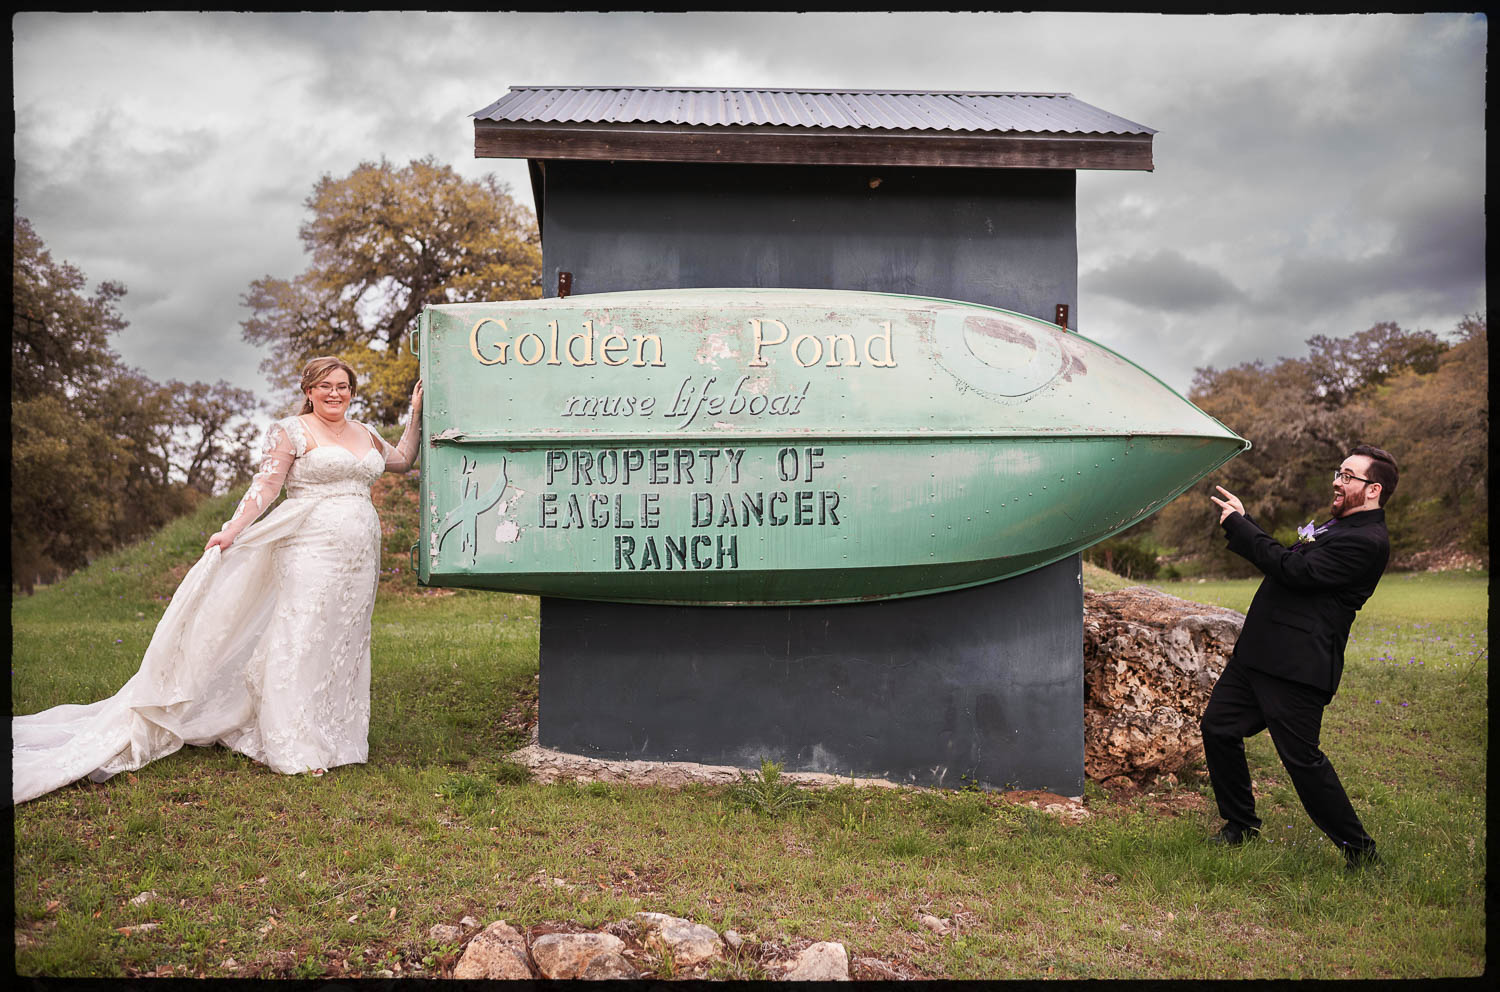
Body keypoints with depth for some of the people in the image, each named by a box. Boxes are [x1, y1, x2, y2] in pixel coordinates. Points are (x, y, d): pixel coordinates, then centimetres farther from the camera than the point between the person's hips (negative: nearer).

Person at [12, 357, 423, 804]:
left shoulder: (365, 433, 17)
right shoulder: (291, 431, 0)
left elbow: (402, 460, 29)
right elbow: (265, 485, -7)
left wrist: (415, 414, 21)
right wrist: (233, 529, -17)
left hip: (359, 555, 6)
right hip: (312, 550, -6)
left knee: (345, 643, 8)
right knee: (301, 638, -8)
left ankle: (333, 735, 18)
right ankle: (293, 749, -4)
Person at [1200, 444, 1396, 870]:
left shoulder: (1367, 541, -14)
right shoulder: (1340, 526, 20)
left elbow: (1294, 569, -21)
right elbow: (1288, 563, 21)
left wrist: (1239, 526, -13)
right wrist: (1241, 525, 12)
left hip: (1296, 665, -10)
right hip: (1260, 652, 10)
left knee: (1300, 757, -6)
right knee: (1217, 726, 11)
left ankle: (1359, 850, 12)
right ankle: (1240, 824, 27)